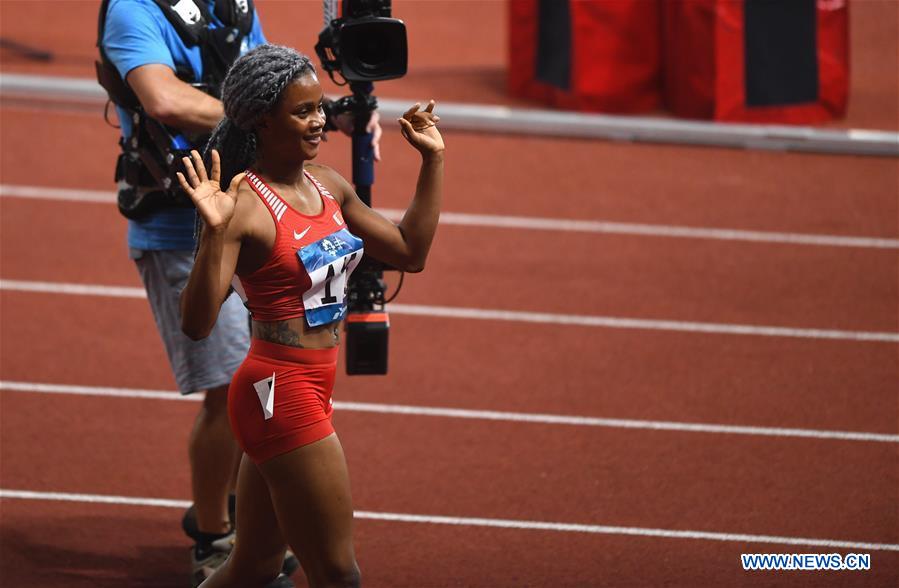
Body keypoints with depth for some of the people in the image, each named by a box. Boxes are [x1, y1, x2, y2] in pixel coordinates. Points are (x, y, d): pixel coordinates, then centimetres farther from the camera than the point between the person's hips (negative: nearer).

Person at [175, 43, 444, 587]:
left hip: (311, 391, 9)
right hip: (279, 394, -9)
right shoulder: (244, 207, -17)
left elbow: (409, 252, 18)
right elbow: (197, 323, -24)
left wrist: (433, 161, 14)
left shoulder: (327, 185, 8)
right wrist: (215, 233, -37)